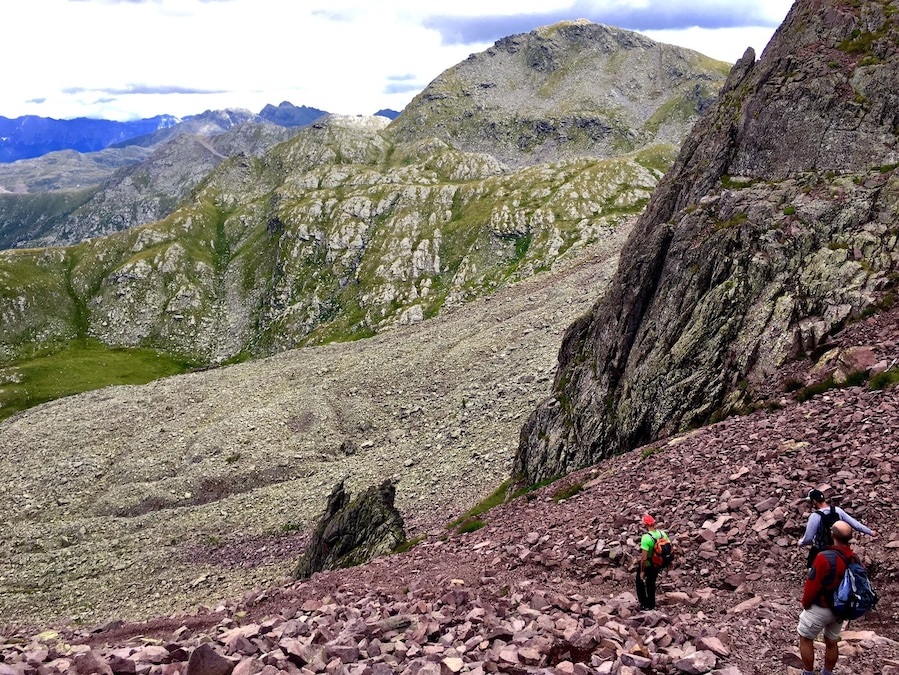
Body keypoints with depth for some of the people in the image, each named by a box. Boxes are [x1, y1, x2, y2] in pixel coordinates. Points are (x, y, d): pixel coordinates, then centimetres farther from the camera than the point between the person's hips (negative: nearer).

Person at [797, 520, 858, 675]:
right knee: (831, 642, 22)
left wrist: (805, 602, -5)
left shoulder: (825, 558, -29)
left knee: (805, 639, 13)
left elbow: (812, 585, -22)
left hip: (820, 609, -6)